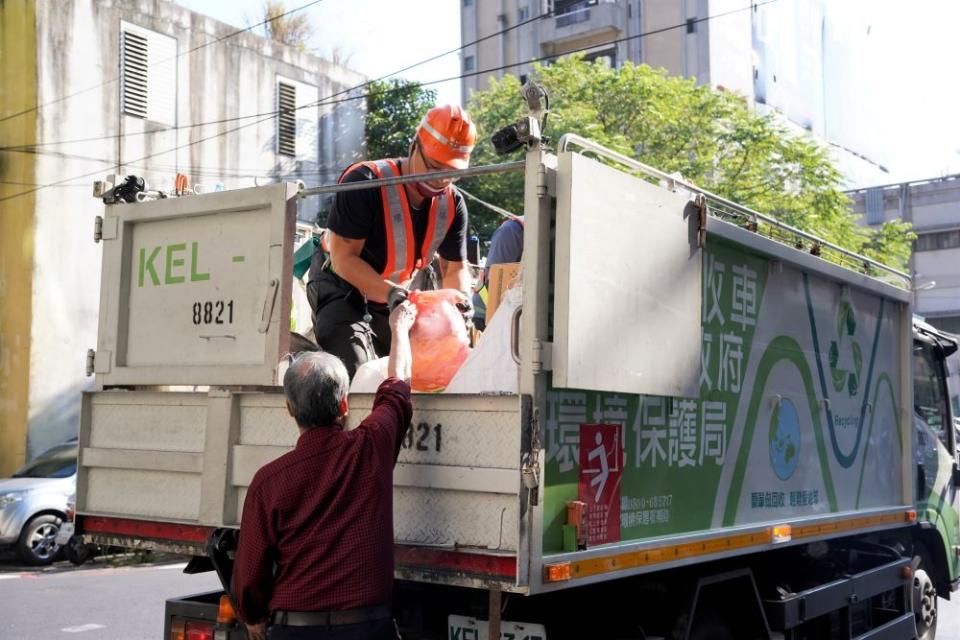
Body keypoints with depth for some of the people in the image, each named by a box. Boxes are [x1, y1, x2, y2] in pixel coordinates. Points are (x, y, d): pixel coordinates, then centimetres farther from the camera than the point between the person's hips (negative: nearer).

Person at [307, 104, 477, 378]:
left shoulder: (453, 203, -6)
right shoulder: (365, 183, -25)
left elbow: (455, 266, 2)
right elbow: (343, 258, -26)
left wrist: (459, 298, -23)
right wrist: (391, 292, -40)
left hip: (398, 304, 6)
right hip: (344, 296, -6)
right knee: (358, 379, -26)